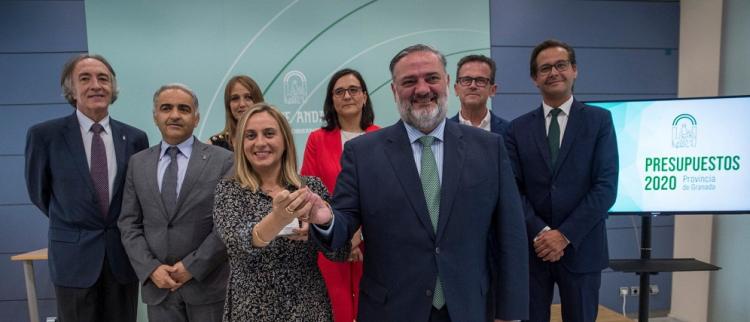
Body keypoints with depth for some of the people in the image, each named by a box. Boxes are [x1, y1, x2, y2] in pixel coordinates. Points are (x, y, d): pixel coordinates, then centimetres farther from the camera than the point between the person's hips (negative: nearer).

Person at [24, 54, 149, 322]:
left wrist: (122, 228, 9)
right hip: (74, 256, -2)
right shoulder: (44, 135, -6)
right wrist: (71, 223, 13)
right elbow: (38, 192, 5)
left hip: (124, 253, 2)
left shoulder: (135, 137, 0)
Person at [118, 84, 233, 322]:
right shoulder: (138, 163, 7)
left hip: (207, 282, -2)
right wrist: (151, 268, -7)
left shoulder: (223, 160, -5)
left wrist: (192, 266, -11)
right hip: (158, 284, 3)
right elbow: (129, 224, 5)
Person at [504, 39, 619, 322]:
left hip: (581, 248, -1)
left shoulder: (599, 120, 0)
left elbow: (606, 187, -7)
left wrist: (565, 235, -13)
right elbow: (514, 190, 0)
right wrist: (540, 232, -13)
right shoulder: (518, 128, 4)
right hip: (531, 248, 1)